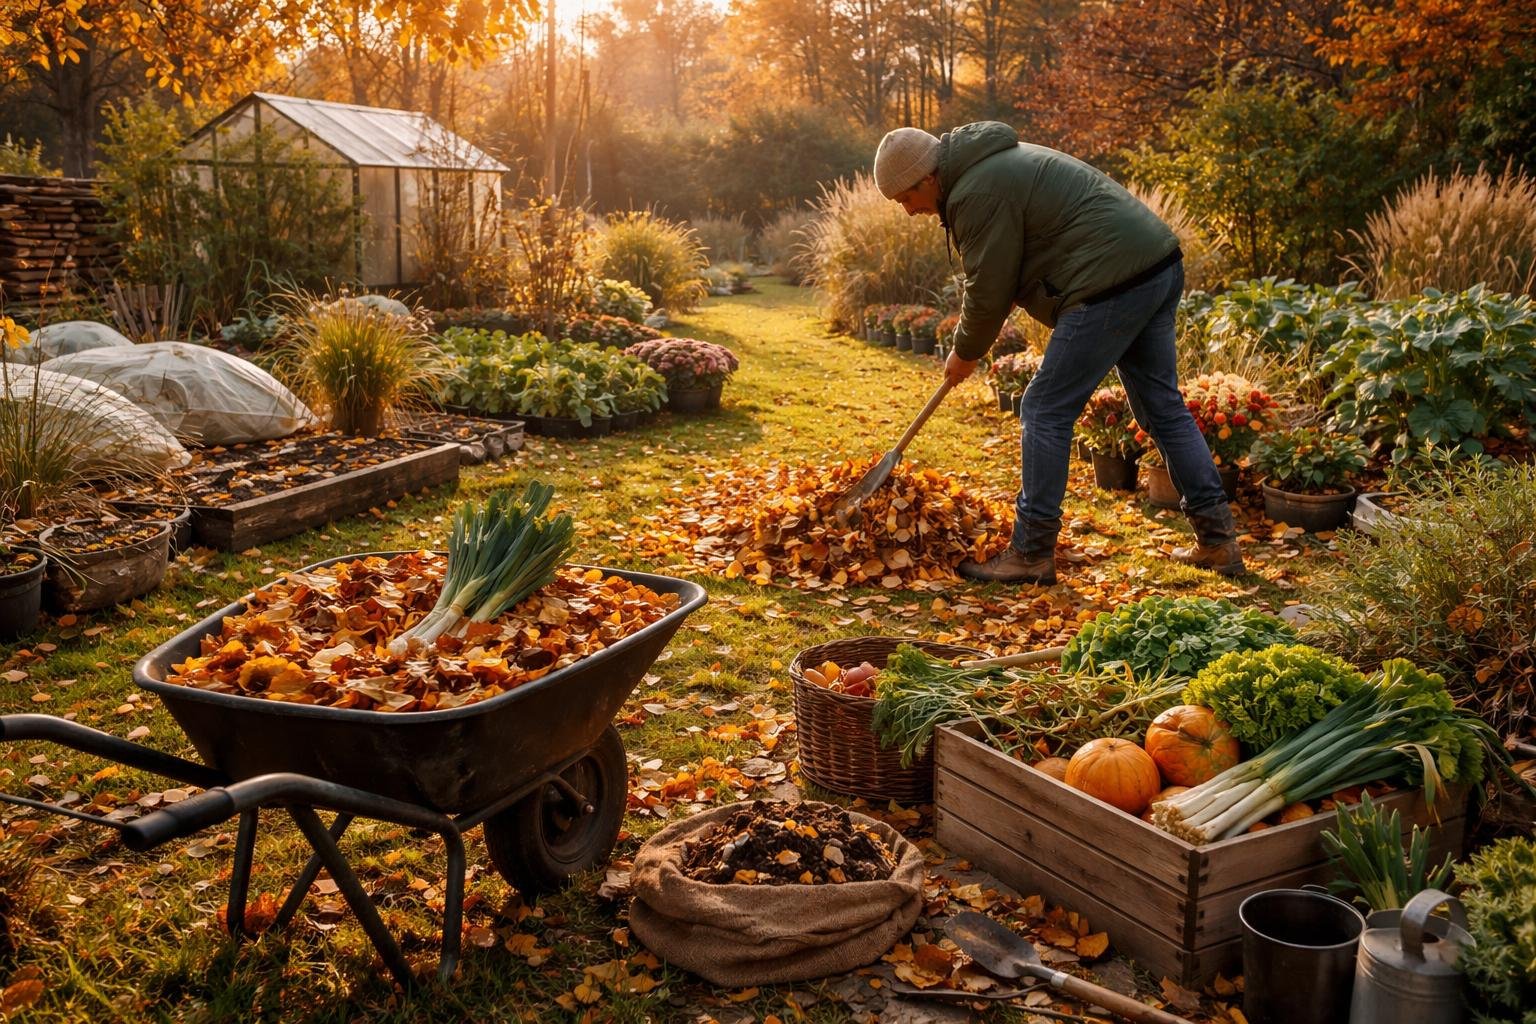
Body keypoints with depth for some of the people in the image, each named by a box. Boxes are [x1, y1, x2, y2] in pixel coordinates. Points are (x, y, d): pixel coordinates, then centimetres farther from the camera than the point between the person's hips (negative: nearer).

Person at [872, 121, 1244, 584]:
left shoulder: (978, 193, -13)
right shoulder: (998, 160, 19)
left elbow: (989, 290, -9)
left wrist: (965, 354, 6)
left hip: (1112, 281, -11)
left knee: (1045, 413, -4)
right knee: (1163, 407, 16)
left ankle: (1031, 555, 2)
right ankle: (1218, 538, 21)